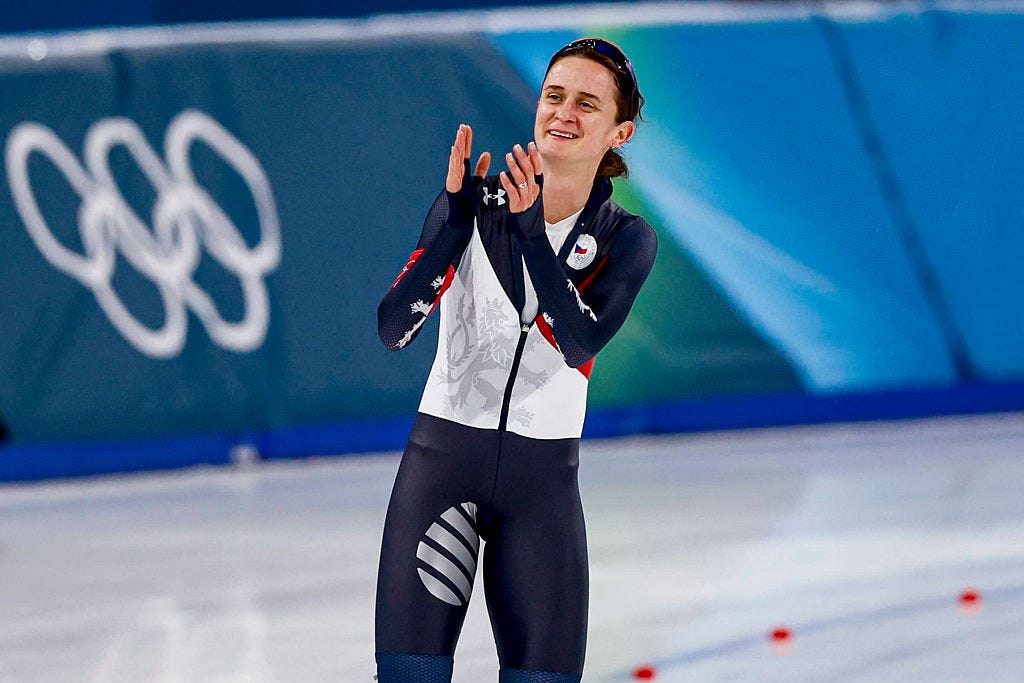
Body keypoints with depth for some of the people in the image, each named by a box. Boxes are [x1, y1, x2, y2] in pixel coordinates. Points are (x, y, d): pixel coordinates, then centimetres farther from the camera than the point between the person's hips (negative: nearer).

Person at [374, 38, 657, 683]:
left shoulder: (627, 240, 1)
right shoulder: (476, 202, -2)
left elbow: (580, 344, -17)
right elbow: (394, 329, -12)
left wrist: (532, 231, -26)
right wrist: (457, 220, -23)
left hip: (543, 477, 1)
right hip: (444, 455, -1)